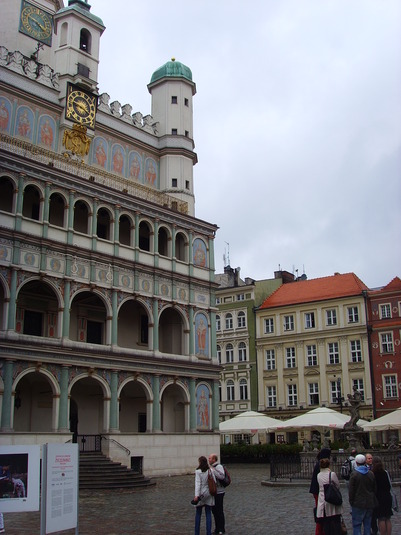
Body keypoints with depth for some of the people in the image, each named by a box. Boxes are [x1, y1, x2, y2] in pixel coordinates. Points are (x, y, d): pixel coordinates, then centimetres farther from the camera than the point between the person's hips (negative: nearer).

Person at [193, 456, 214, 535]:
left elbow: (198, 484, -16)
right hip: (209, 494, 2)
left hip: (201, 494, -2)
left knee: (198, 514, 12)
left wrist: (196, 495, -19)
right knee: (208, 514, 7)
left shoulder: (198, 471, -10)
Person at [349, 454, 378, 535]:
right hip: (370, 504, 5)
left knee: (356, 525, 0)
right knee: (367, 524, 13)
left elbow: (351, 490, -9)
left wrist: (351, 502, 0)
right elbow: (375, 489, 10)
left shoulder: (354, 474, -11)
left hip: (358, 504, -5)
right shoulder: (371, 474, 3)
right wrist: (374, 502, 18)